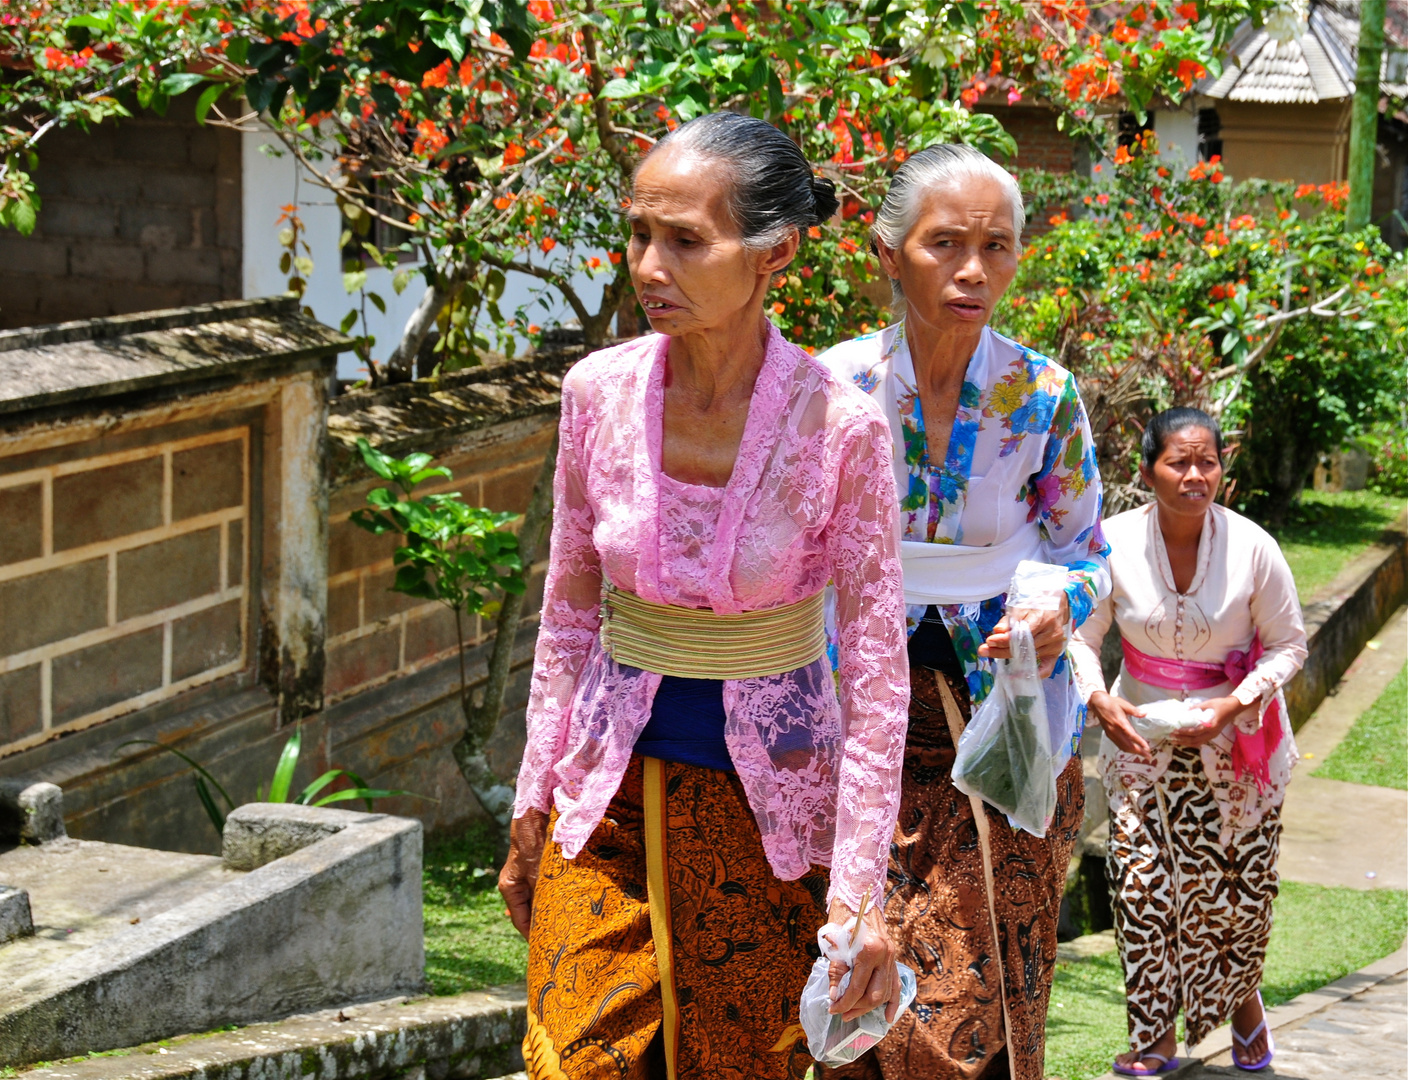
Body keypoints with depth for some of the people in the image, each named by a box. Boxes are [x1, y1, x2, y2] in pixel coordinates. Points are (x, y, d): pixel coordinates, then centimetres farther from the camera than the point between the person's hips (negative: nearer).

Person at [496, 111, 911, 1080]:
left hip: (767, 794, -2)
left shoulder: (839, 426, -16)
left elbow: (876, 668, -11)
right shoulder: (599, 393, -7)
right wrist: (531, 812, 8)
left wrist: (859, 887, -13)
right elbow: (570, 612, 6)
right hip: (610, 787, 2)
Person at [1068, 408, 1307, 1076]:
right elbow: (1082, 635, 1)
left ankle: (1243, 997, 37)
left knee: (1238, 884, 6)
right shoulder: (1115, 543, -11)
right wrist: (1098, 700, -16)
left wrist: (1234, 705, -16)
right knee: (1140, 883, -6)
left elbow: (1288, 643, -4)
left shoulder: (1252, 548, -14)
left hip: (1235, 741, 0)